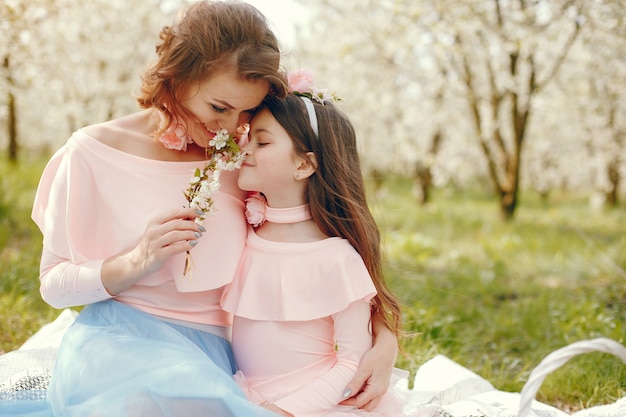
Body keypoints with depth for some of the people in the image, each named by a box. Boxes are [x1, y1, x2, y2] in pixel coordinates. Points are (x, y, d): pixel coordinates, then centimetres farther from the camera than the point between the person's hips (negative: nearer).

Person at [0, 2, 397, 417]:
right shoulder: (94, 153, -4)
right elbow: (53, 284, 1)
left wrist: (384, 336, -7)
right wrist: (137, 261, -18)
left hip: (216, 348, 3)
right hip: (120, 336, -2)